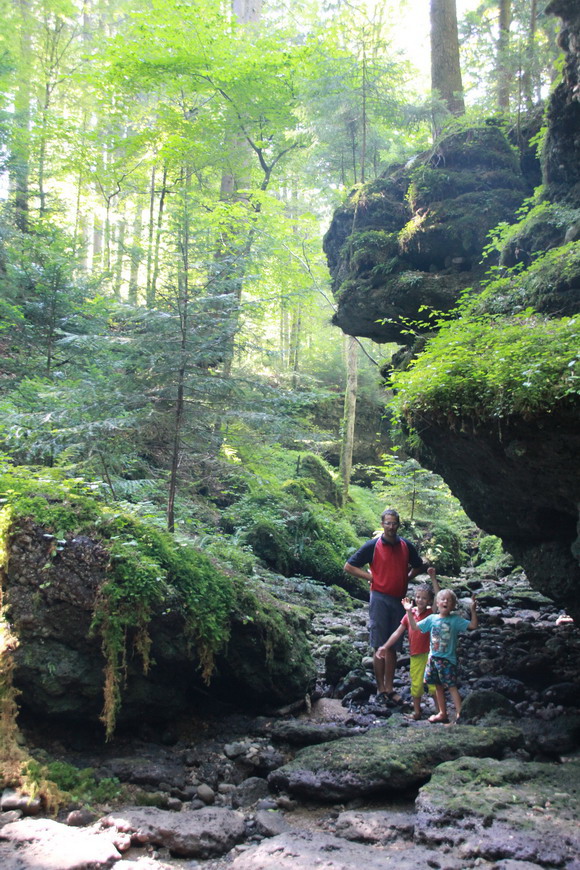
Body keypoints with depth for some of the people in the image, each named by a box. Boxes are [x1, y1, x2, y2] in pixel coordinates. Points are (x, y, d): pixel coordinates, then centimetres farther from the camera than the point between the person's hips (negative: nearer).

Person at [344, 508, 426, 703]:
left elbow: (419, 566, 22)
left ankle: (389, 688, 14)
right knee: (380, 646, -1)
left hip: (399, 599, 4)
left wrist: (407, 577, 6)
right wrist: (371, 577, -6)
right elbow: (349, 566, -1)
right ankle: (381, 689, 5)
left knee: (393, 647, 8)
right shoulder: (373, 546, -4)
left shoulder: (406, 546, 6)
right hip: (380, 598, -4)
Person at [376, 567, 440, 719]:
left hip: (430, 654, -3)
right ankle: (416, 711, 25)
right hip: (415, 655, 3)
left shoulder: (431, 613, -4)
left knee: (434, 684, -1)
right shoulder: (409, 614, 3)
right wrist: (385, 647, 0)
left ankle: (440, 711, 12)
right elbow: (398, 633, 6)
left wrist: (433, 578, -27)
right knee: (416, 684, 11)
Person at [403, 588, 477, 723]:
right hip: (433, 657, 5)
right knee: (438, 686, 13)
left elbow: (473, 626, -13)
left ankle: (459, 714, -7)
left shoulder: (455, 619, -5)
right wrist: (409, 612, 3)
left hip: (448, 659, -4)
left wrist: (473, 610, -22)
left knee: (452, 686, -9)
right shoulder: (432, 618, 4)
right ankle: (442, 713, 24)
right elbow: (415, 627, 9)